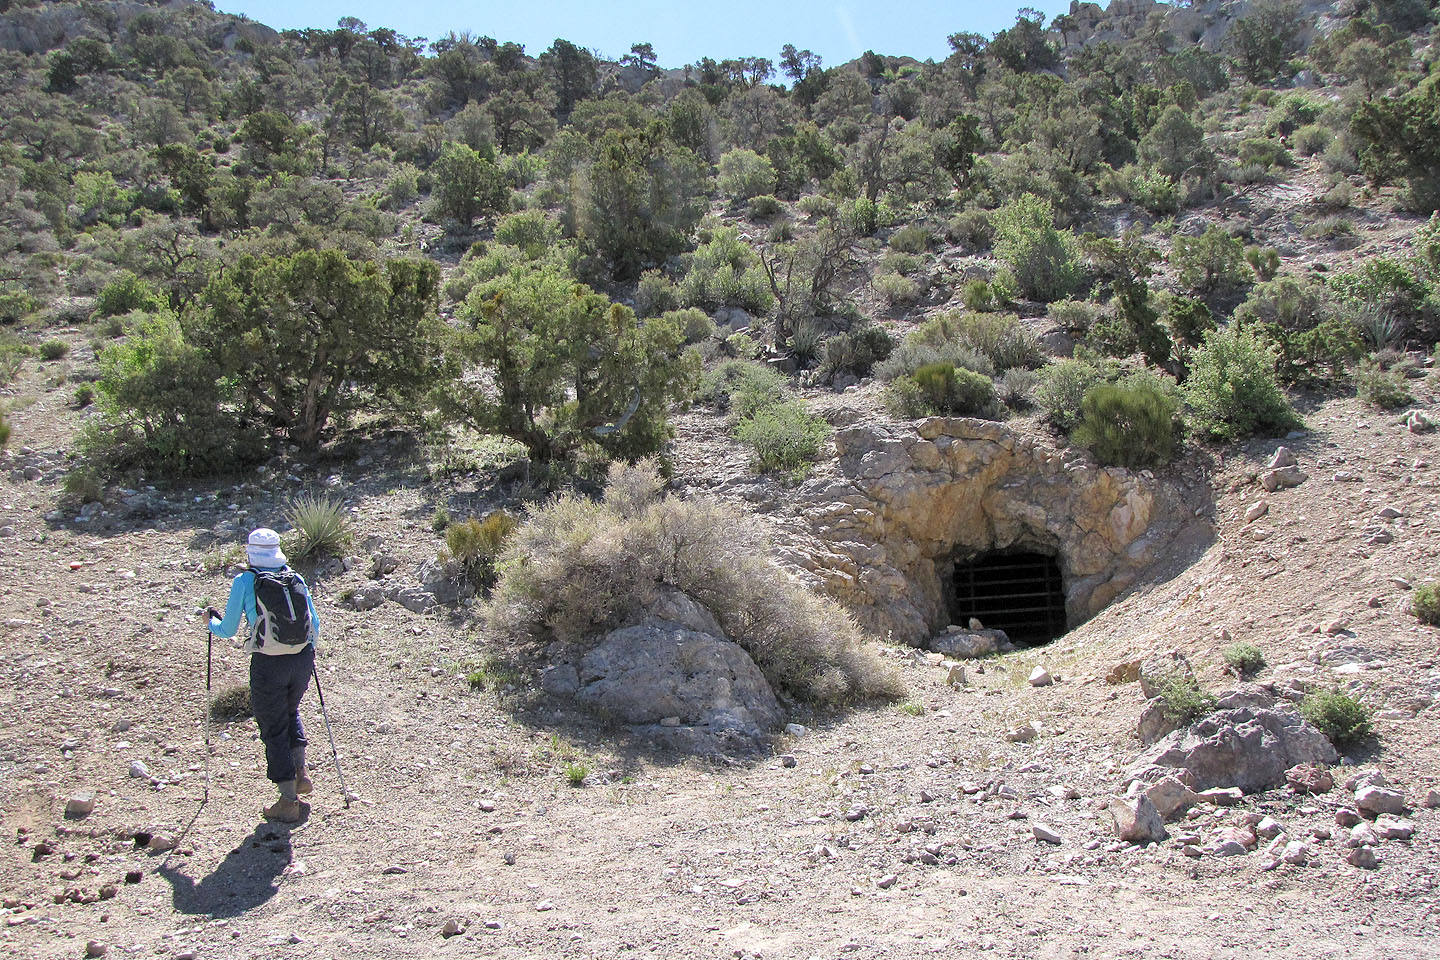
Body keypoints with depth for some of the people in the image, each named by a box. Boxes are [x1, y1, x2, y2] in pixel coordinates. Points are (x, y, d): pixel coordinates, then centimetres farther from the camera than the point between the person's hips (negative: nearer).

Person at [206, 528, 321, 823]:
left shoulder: (244, 582, -5)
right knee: (290, 711, 30)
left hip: (268, 665, -4)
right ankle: (300, 772, 22)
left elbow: (228, 631, 1)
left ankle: (289, 801, 13)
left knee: (273, 729, 9)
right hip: (302, 660, 4)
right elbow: (315, 625, 9)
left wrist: (212, 621, 24)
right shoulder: (296, 579, 4)